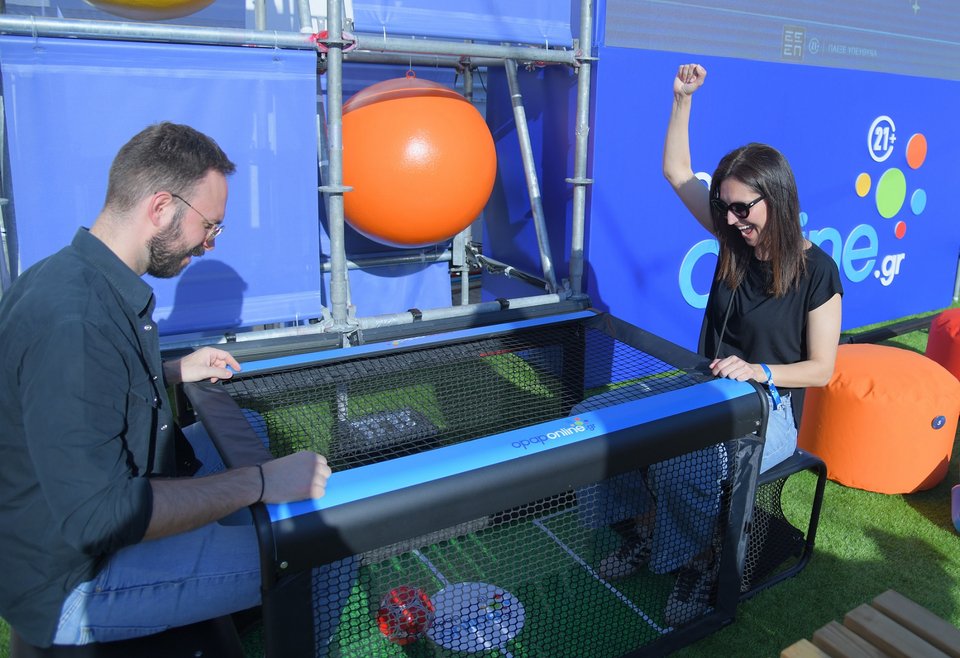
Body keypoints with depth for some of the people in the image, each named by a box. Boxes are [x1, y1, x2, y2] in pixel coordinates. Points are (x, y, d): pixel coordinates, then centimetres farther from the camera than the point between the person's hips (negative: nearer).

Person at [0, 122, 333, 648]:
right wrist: (262, 482, -29)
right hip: (72, 586, -10)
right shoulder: (73, 323, -31)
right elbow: (100, 517, -33)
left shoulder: (80, 276, 2)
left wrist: (173, 373, 10)